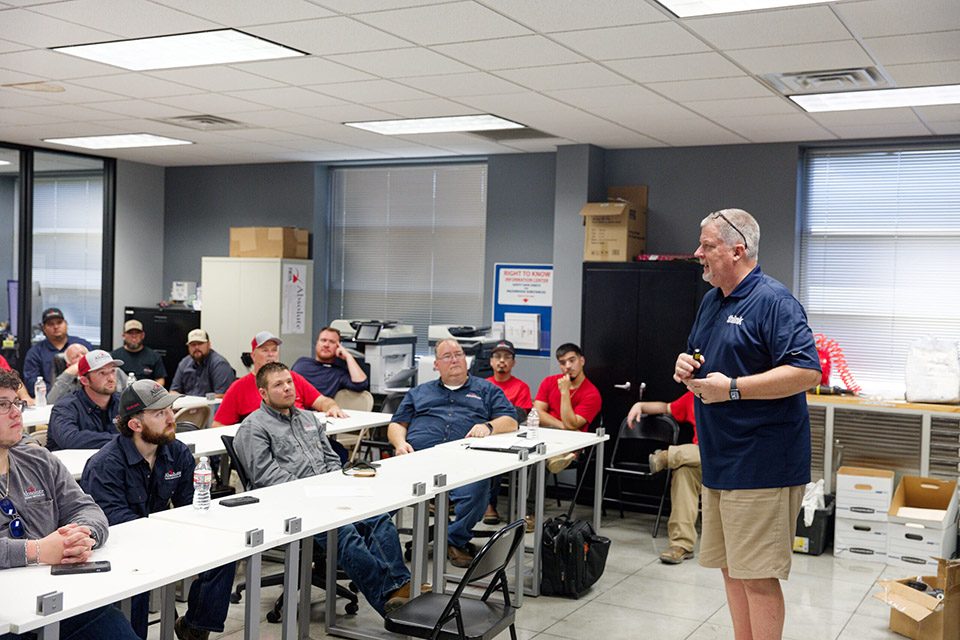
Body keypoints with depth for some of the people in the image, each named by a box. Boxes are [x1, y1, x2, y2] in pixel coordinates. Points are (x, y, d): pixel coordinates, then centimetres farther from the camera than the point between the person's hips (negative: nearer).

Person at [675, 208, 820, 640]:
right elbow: (699, 361, 28)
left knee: (757, 575, -4)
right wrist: (686, 366, 4)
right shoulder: (711, 301, 14)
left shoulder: (773, 301, -14)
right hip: (719, 460, 9)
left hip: (761, 466, -9)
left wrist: (732, 388, -22)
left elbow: (807, 371, -22)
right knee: (730, 568, 16)